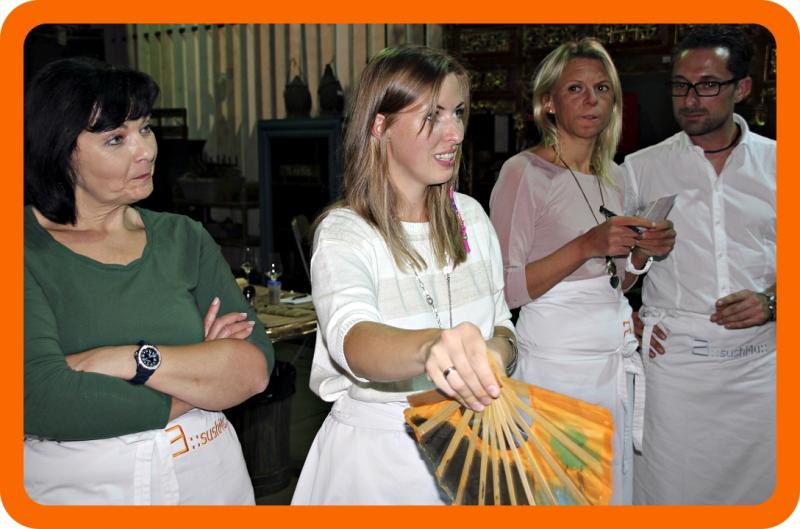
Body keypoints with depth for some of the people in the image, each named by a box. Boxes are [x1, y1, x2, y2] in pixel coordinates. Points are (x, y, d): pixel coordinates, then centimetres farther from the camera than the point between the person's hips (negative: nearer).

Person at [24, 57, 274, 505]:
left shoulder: (183, 238, 0)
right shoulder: (32, 252, -10)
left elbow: (255, 367, -10)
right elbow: (42, 400, -24)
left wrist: (132, 359, -22)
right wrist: (198, 386, -14)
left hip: (208, 475, 3)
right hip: (73, 484, -3)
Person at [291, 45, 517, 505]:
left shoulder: (470, 216, 1)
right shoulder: (344, 233, -17)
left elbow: (502, 325, 7)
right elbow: (352, 338, -36)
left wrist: (495, 351, -17)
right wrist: (430, 347, -58)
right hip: (377, 455, -5)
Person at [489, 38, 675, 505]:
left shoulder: (614, 177, 11)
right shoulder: (524, 173, -11)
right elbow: (505, 290, -16)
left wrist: (642, 253, -1)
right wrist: (586, 246, -23)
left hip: (616, 358, 7)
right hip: (556, 365, -7)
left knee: (614, 487, 14)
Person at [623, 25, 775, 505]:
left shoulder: (776, 163, 4)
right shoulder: (642, 168, 2)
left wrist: (771, 303, -11)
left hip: (761, 360, 2)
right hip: (674, 355, -1)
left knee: (761, 487, 12)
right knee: (669, 485, 5)